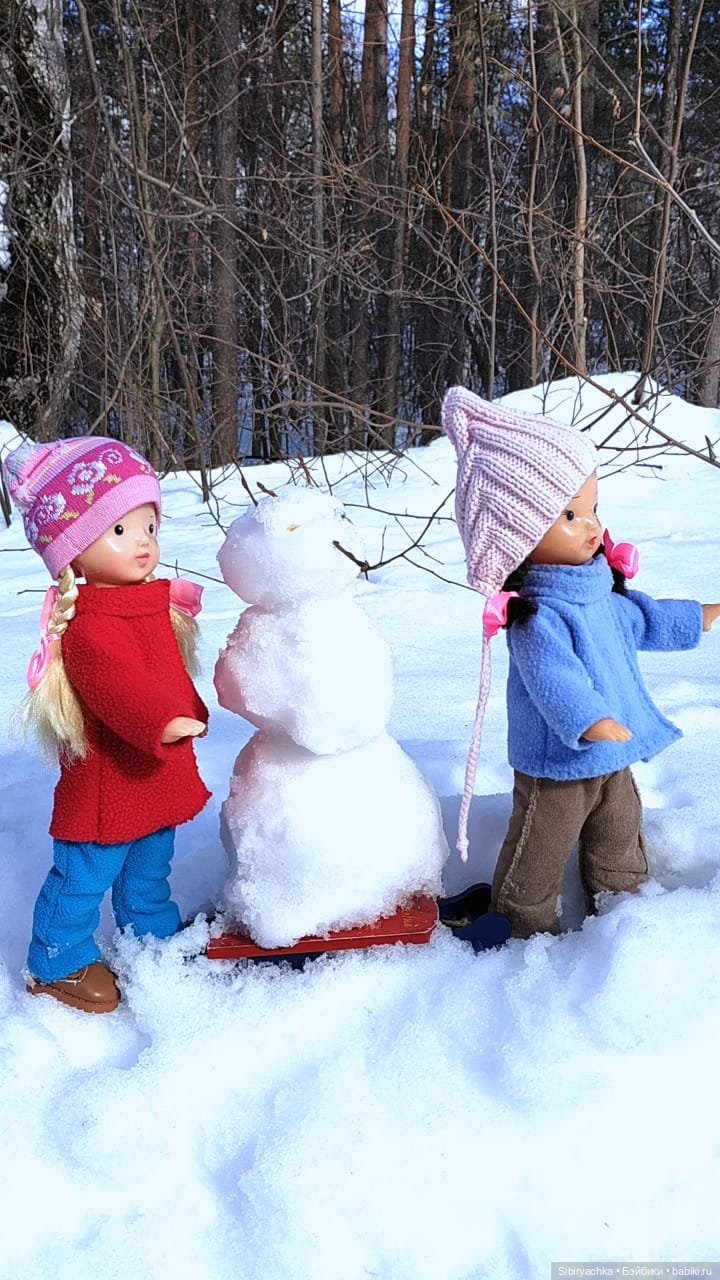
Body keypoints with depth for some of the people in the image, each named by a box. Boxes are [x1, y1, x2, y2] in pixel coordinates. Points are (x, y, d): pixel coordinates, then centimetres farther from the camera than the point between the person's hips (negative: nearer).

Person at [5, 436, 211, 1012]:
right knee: (84, 878, 8)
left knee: (149, 872, 26)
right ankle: (58, 964, 28)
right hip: (106, 785, -8)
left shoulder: (156, 605, 6)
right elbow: (116, 685, -40)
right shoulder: (88, 627, -25)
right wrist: (160, 723, -50)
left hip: (159, 777, 9)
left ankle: (158, 940, 45)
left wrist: (192, 716, 26)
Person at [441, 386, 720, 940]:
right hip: (556, 765, -9)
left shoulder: (602, 585, 1)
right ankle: (527, 930, 31)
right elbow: (552, 676, -42)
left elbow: (640, 619, 19)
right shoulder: (537, 613, -29)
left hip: (613, 759, 9)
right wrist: (587, 719, -56)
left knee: (620, 838, 28)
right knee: (538, 857, 10)